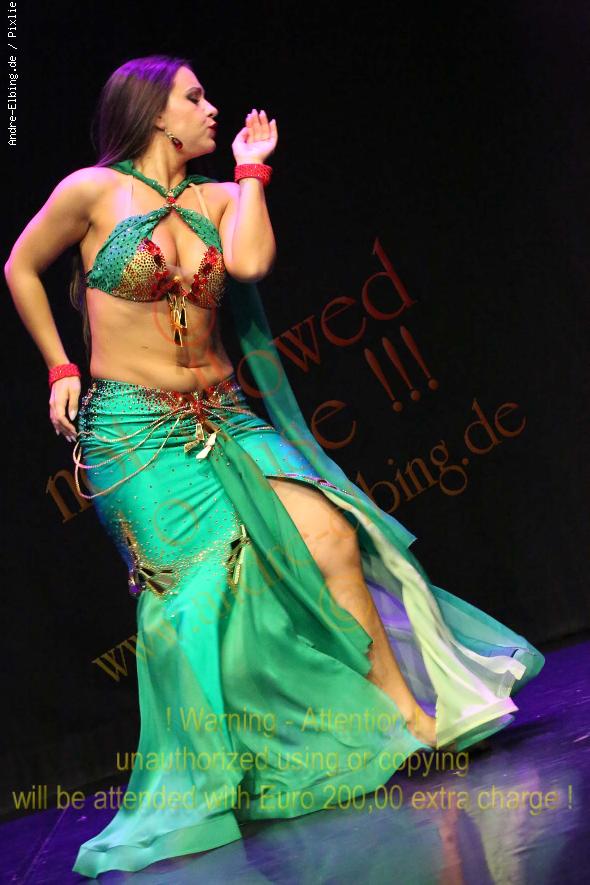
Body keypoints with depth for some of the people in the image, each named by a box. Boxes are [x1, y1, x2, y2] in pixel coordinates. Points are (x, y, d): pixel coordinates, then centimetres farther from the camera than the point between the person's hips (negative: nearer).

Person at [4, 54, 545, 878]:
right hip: (136, 430, -4)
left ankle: (410, 712, 2)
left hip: (226, 417, 4)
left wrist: (252, 169, -1)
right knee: (194, 593, -12)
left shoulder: (219, 197, 9)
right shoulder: (93, 191, -2)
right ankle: (197, 789, 7)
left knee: (329, 534, -12)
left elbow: (250, 261, -13)